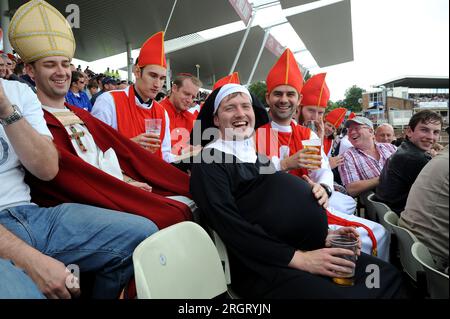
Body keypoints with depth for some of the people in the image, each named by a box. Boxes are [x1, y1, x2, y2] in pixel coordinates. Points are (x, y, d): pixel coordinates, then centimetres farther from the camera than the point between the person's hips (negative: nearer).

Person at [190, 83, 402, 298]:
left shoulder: (259, 152, 17)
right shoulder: (209, 162, -6)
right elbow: (231, 227, -15)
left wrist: (322, 234, 1)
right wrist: (297, 258, -19)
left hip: (302, 248, 7)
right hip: (262, 266, -7)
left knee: (386, 274, -2)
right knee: (342, 294, -26)